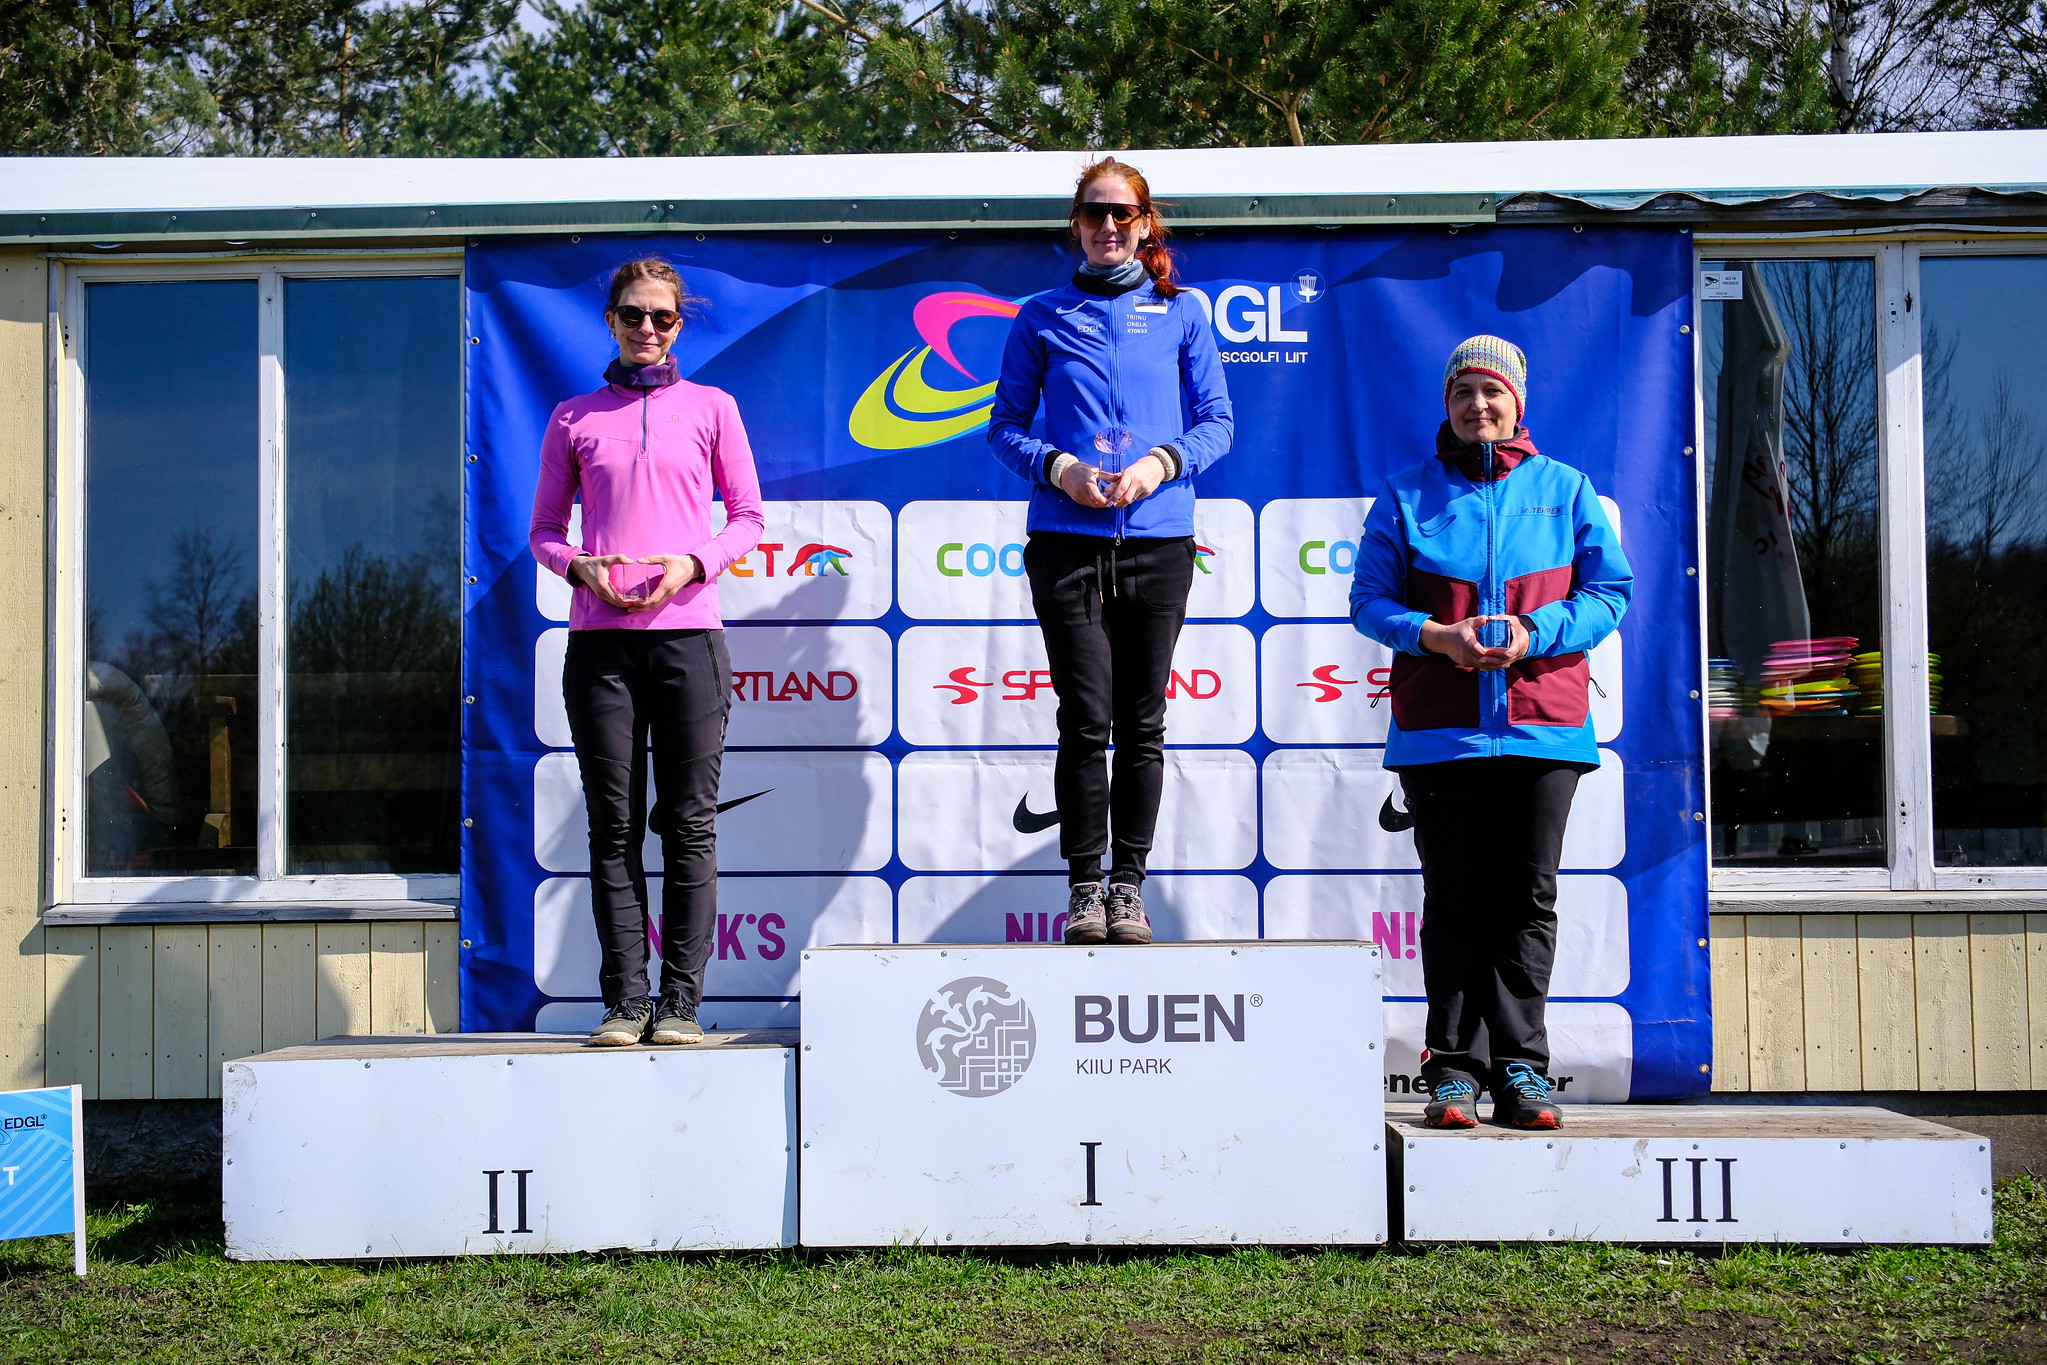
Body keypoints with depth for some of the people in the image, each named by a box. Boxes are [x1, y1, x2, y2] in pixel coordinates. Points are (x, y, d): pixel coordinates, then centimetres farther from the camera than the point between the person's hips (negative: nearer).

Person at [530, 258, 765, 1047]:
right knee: (614, 826, -1)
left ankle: (681, 1001, 0)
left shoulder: (711, 408, 12)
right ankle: (625, 1002, 2)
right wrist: (581, 566, -6)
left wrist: (694, 562, -7)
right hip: (600, 637, 1)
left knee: (689, 823, -3)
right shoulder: (575, 418, 14)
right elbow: (544, 530, 16)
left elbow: (748, 516, 11)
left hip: (687, 632, -1)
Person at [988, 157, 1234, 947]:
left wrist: (1162, 462, -10)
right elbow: (1006, 425, 10)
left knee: (1142, 723, 2)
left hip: (1158, 539, 1)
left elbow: (1218, 422, 9)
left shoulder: (1180, 315, 11)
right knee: (1085, 719, -4)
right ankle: (1083, 889, 4)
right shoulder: (1043, 317, 11)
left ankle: (1129, 885, 11)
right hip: (1067, 540, -1)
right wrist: (1056, 467, -9)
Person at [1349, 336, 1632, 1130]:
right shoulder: (1406, 495, 9)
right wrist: (1434, 635, -12)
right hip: (1440, 729, 0)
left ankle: (1521, 1070, 5)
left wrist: (1534, 633, -11)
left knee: (1528, 899, 0)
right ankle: (1453, 1072, 4)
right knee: (1454, 901, 1)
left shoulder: (1565, 490, 10)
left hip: (1543, 726, 0)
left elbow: (1611, 592, 6)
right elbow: (1369, 600, 7)